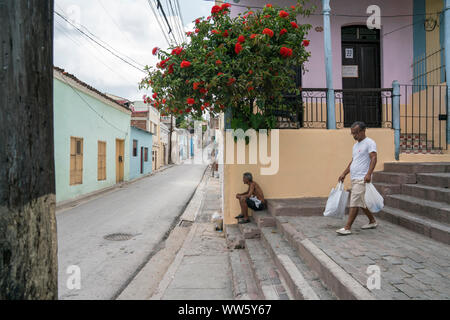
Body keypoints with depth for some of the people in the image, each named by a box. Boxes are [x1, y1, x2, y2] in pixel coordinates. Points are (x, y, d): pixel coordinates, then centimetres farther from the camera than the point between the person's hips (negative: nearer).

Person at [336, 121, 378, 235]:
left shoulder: (369, 143, -7)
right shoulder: (356, 145, 21)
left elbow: (374, 158, -19)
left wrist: (368, 174, -31)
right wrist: (344, 174, 24)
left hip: (362, 179, -9)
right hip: (355, 179, 9)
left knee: (354, 203, -11)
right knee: (361, 202, 16)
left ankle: (347, 228, -11)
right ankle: (372, 222, 31)